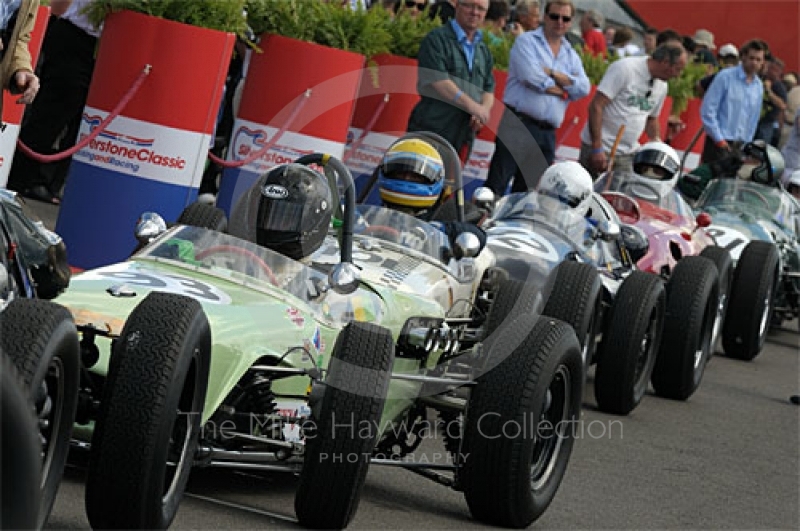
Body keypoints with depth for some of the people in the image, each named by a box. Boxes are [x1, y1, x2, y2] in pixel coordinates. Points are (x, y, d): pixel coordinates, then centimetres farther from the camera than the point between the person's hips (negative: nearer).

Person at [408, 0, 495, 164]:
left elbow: (489, 89, 18)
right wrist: (473, 107, -17)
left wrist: (484, 109, -6)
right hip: (431, 131, -6)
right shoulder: (437, 39, -4)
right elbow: (437, 82, -14)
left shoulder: (483, 51, 18)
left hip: (464, 136, 6)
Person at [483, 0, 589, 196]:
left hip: (546, 135, 5)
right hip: (518, 125, -5)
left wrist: (552, 73, -8)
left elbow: (583, 88, 2)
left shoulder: (572, 56, 18)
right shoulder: (527, 42, 3)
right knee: (495, 186, -11)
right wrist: (562, 89, 0)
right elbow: (531, 77, -14)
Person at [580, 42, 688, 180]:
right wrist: (597, 149, -20)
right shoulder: (625, 68, -14)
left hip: (629, 153, 6)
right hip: (601, 149, -6)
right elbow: (596, 106, -17)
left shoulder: (661, 86, 9)